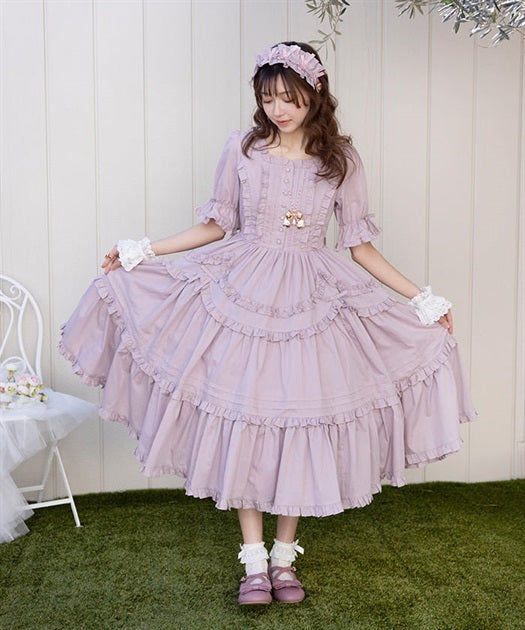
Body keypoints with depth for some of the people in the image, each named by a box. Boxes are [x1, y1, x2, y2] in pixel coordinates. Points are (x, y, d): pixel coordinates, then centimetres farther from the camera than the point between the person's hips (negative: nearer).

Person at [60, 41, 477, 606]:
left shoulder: (340, 159, 3)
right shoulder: (242, 149, 2)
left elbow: (359, 243, 6)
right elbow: (217, 224, 9)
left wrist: (420, 297, 2)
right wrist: (144, 251, 3)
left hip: (311, 299, 0)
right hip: (244, 293, 0)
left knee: (301, 421, 2)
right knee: (243, 418, -1)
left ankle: (284, 555, 20)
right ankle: (254, 559, 13)